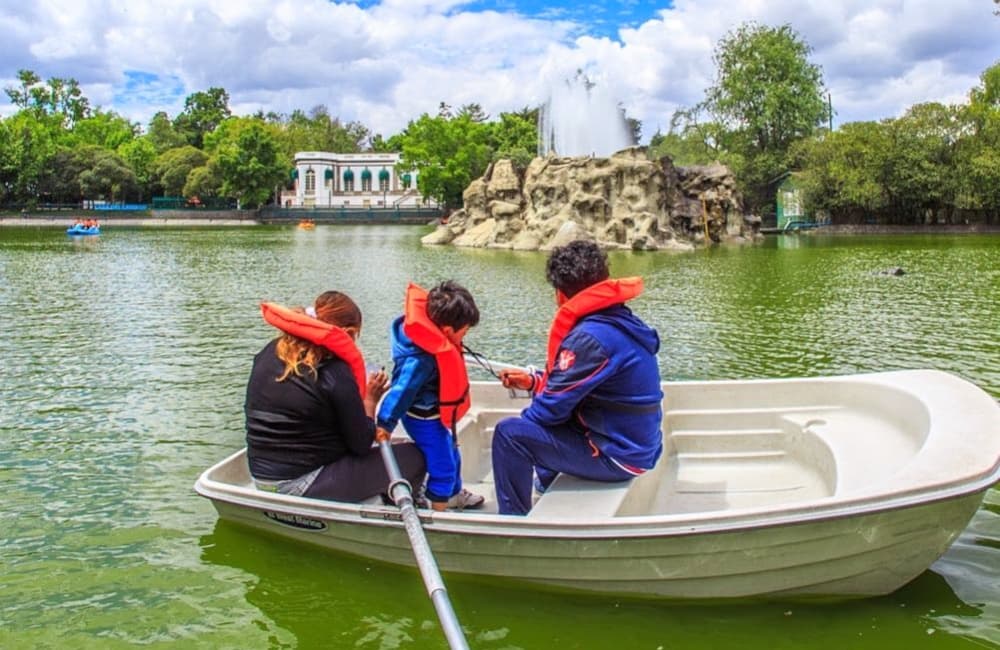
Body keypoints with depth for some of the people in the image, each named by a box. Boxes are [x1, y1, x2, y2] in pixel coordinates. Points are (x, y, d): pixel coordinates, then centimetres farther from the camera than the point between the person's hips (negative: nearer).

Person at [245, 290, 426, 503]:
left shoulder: (269, 352, 3)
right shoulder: (335, 373, -18)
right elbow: (362, 445, -11)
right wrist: (370, 400, 6)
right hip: (302, 487, -9)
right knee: (413, 457, -3)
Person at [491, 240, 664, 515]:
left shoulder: (590, 338, -25)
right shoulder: (622, 322, 5)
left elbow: (553, 407, -19)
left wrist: (525, 418, 1)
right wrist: (534, 381, 12)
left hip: (619, 457, -10)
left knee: (509, 433, -14)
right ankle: (547, 486, 41)